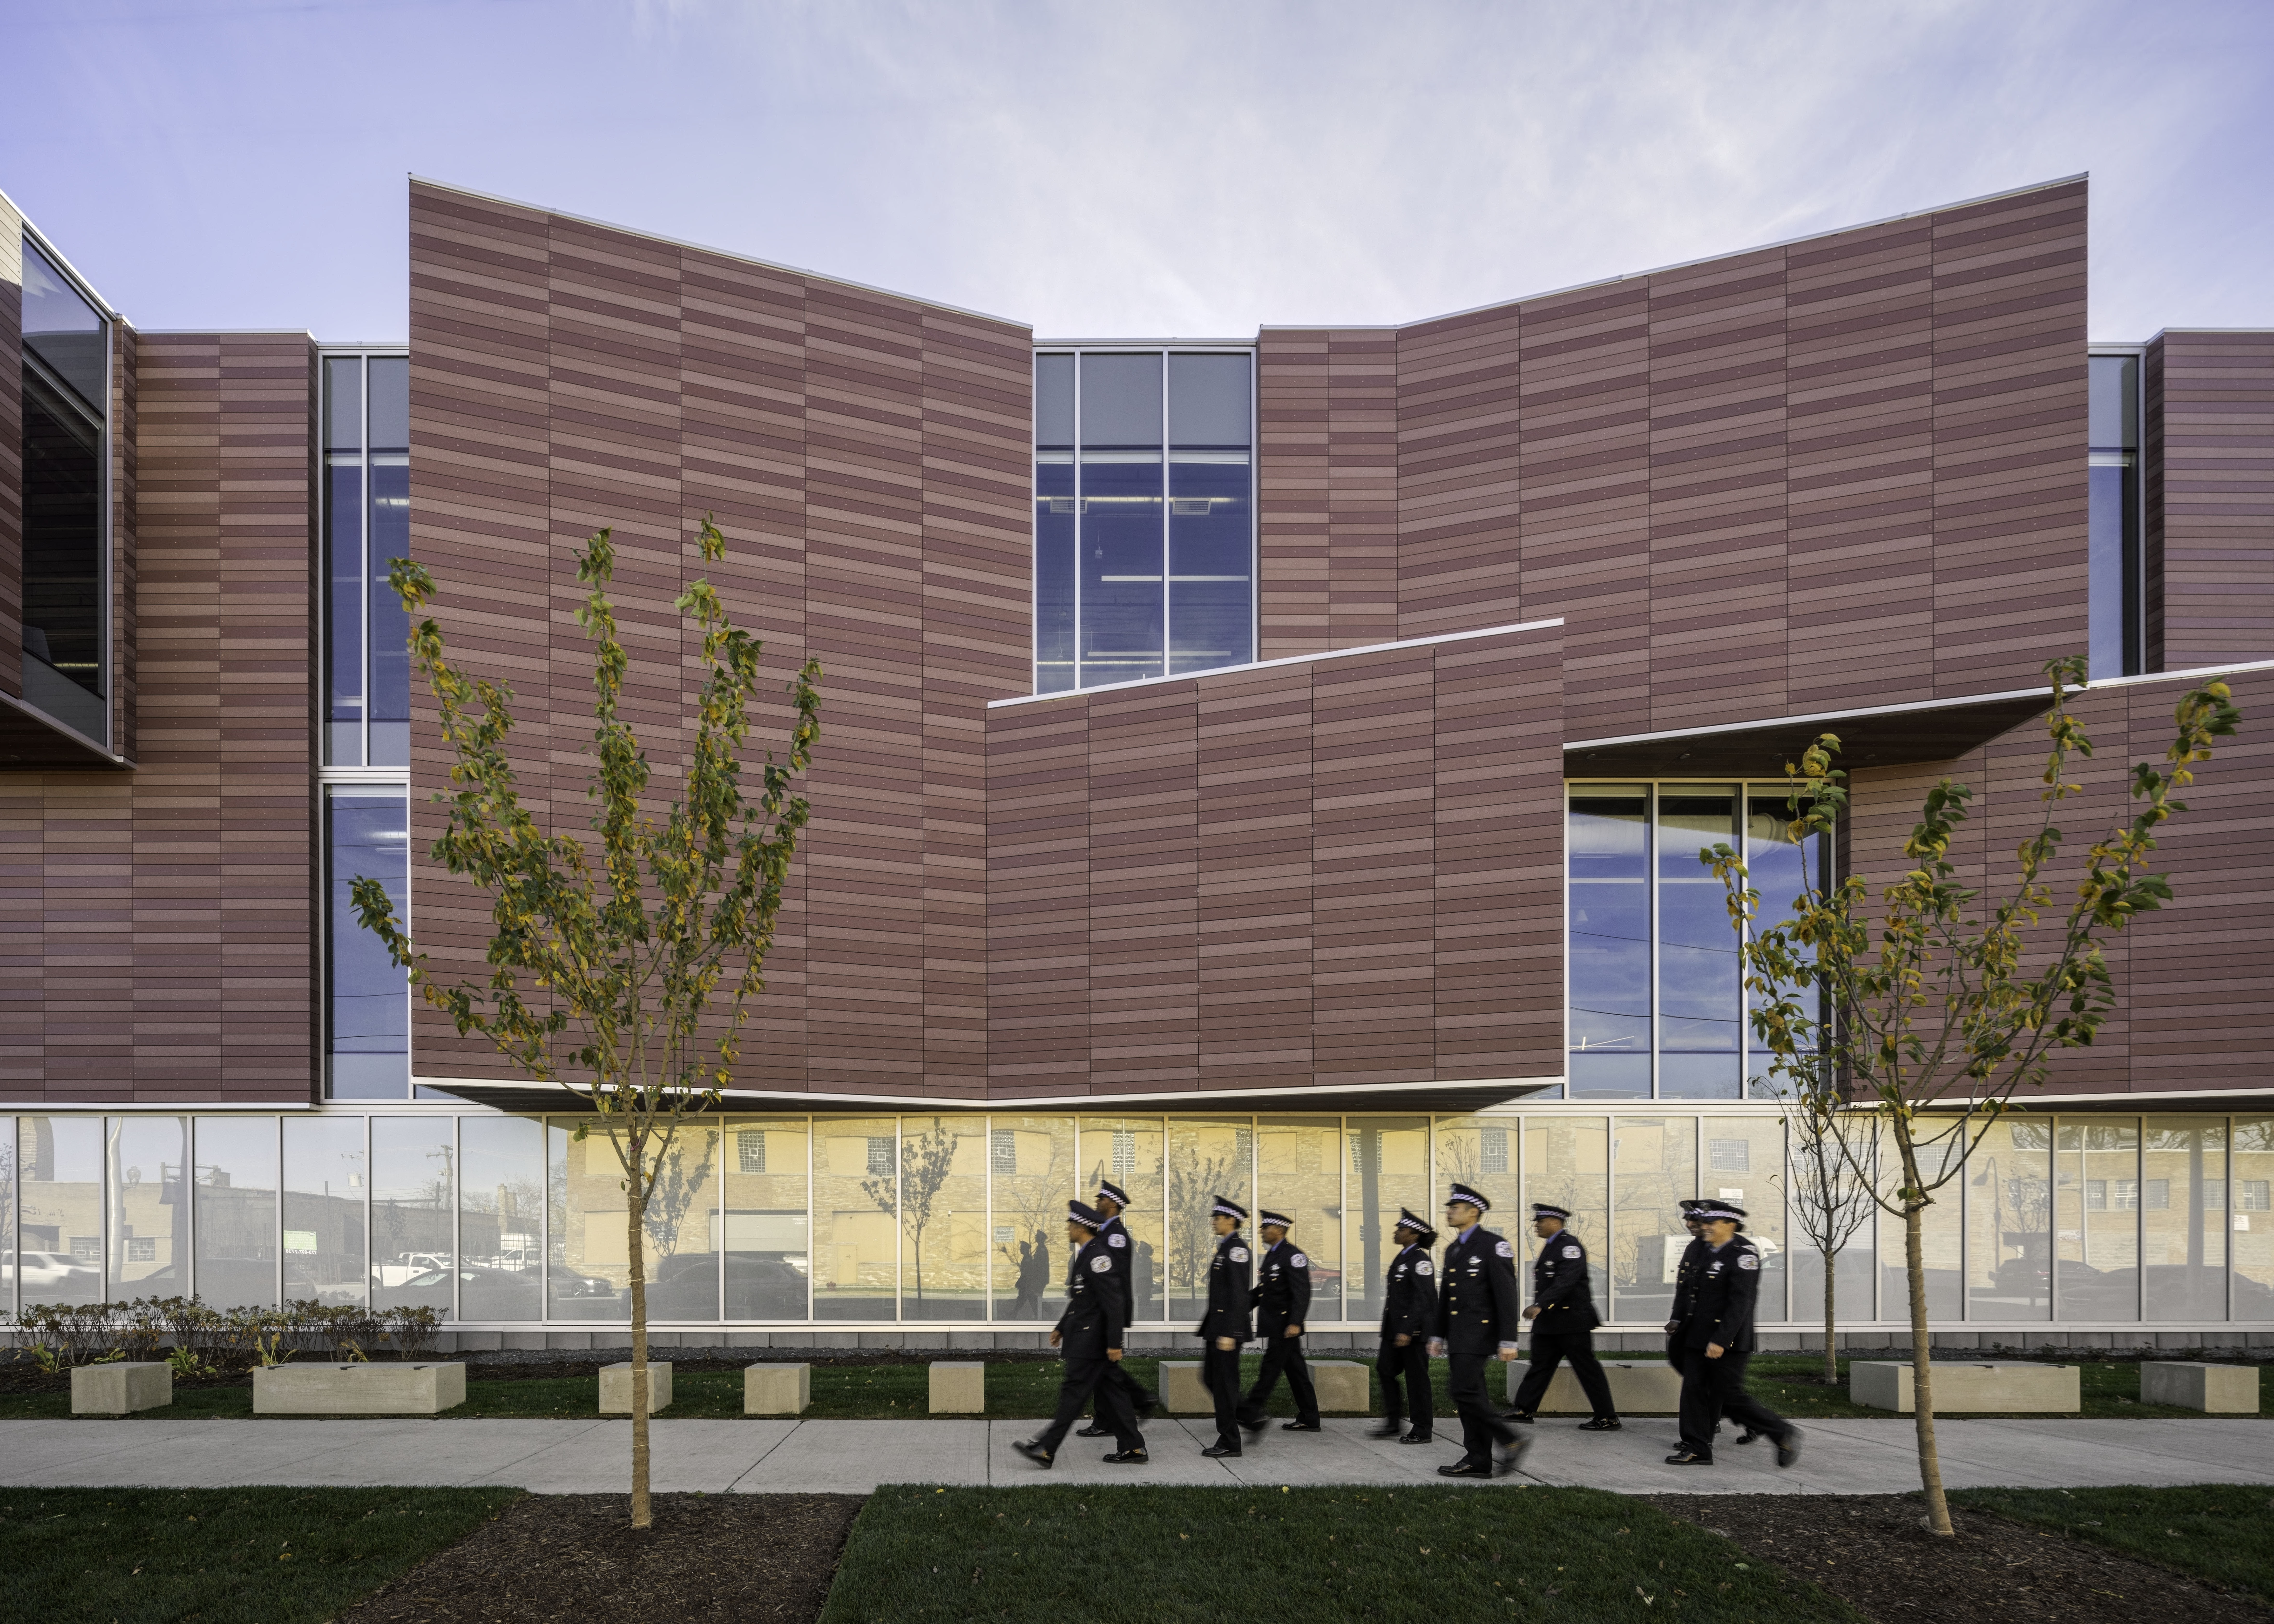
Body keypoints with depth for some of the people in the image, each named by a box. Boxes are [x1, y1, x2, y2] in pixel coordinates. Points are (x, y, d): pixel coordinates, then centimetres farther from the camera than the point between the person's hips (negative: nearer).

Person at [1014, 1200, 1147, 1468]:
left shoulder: (1097, 1257, -19)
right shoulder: (1085, 1255, 13)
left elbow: (1114, 1302, -22)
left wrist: (1114, 1343, -22)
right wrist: (1062, 1328, 24)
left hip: (1091, 1340, -10)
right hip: (1084, 1337, 10)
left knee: (1073, 1393, -4)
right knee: (1108, 1393, 11)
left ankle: (1046, 1450, 0)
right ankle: (1133, 1448, 15)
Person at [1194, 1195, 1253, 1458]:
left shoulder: (1237, 1249, -16)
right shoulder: (1225, 1248, 14)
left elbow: (1239, 1295, -21)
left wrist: (1229, 1334, -24)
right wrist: (1206, 1325, 22)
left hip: (1228, 1327, -10)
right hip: (1216, 1326, 10)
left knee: (1225, 1381, -3)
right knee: (1211, 1377, 14)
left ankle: (1229, 1442, 4)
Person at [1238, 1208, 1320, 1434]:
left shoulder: (1292, 1256, -14)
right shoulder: (1270, 1255, 16)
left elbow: (1302, 1293, -21)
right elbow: (1262, 1291, 23)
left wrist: (1295, 1323, -28)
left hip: (1285, 1326, -10)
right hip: (1274, 1325, 10)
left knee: (1270, 1369, -7)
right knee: (1296, 1372, 11)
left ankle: (1250, 1414, -7)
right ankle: (1309, 1420, 15)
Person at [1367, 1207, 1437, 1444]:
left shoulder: (1420, 1260, -15)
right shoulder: (1402, 1258, 14)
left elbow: (1421, 1299, -21)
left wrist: (1407, 1331, -25)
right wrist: (1392, 1330, 21)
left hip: (1414, 1330, -9)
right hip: (1396, 1328, 9)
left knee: (1416, 1378, -1)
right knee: (1385, 1369, 7)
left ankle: (1423, 1431, 9)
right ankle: (1393, 1423, 15)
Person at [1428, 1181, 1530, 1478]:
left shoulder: (1493, 1245, -11)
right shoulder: (1454, 1249, 15)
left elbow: (1507, 1295, -15)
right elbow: (1445, 1296, 21)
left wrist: (1508, 1341, -19)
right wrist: (1438, 1335, 20)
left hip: (1480, 1332, -9)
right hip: (1458, 1336, 9)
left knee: (1464, 1391, -16)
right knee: (1470, 1395, 8)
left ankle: (1510, 1440, -5)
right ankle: (1479, 1460, 11)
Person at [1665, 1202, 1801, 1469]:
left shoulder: (1744, 1253, -15)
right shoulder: (1710, 1252, 12)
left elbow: (1740, 1302, -21)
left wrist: (1720, 1340, -25)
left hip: (1727, 1343, -9)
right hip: (1698, 1338, 9)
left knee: (1730, 1397, -4)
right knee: (1694, 1390, 5)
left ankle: (1784, 1434, 11)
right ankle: (1697, 1449, 12)